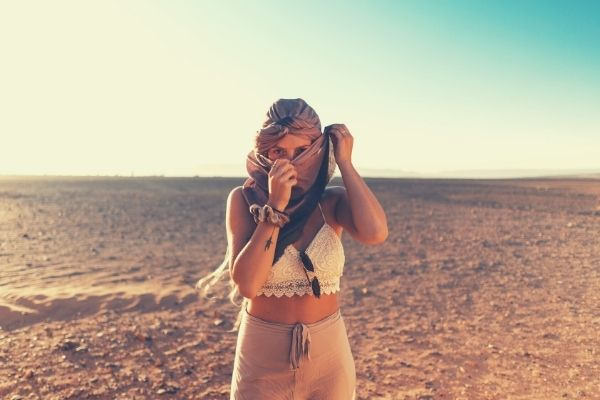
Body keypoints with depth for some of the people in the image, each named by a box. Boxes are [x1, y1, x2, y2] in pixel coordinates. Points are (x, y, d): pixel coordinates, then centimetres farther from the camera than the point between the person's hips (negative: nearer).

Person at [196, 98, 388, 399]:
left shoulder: (333, 201, -7)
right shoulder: (244, 199, -10)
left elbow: (375, 233, -28)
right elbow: (246, 284, -20)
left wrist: (344, 162, -19)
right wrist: (275, 206, -24)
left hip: (329, 354, 2)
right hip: (262, 355, -1)